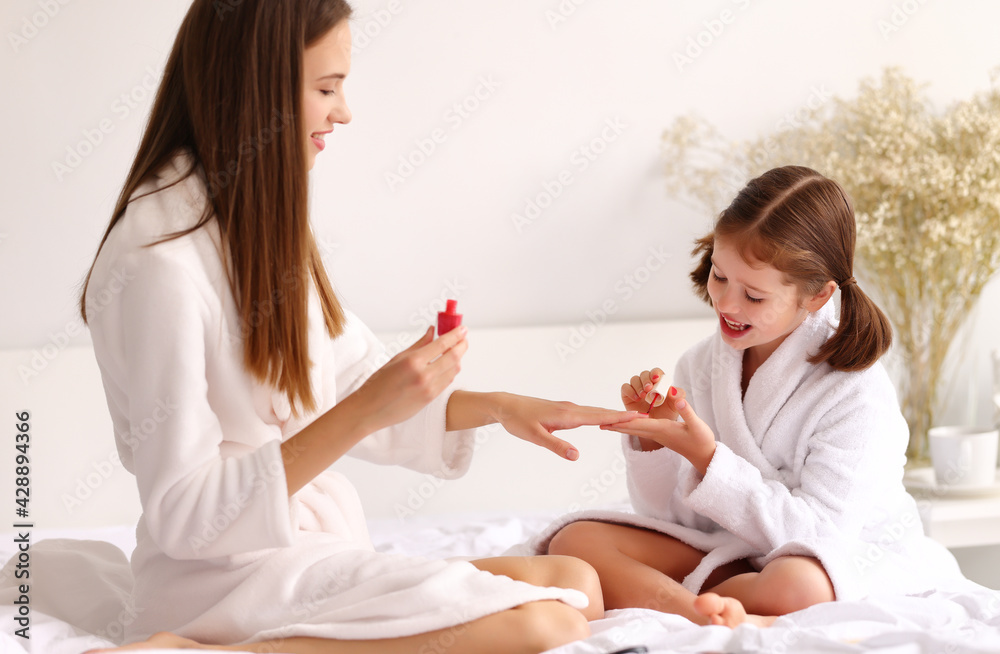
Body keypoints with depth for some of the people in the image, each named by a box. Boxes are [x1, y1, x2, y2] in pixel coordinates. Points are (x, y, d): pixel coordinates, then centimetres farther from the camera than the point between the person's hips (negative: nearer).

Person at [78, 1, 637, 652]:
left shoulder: (259, 228, 10)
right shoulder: (158, 263, -19)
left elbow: (353, 382, 16)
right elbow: (183, 515, -19)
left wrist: (495, 406, 2)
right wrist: (365, 411, -23)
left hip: (317, 548, 9)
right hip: (233, 582, -9)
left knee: (578, 583, -1)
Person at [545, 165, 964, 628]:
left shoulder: (855, 393, -16)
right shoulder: (700, 366, 1)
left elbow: (812, 530, -22)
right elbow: (669, 517, 4)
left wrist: (707, 460, -27)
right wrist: (653, 439, -16)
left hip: (836, 561, -6)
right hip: (729, 551, 6)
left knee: (795, 585, -43)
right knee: (574, 541, -15)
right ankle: (712, 615, -33)